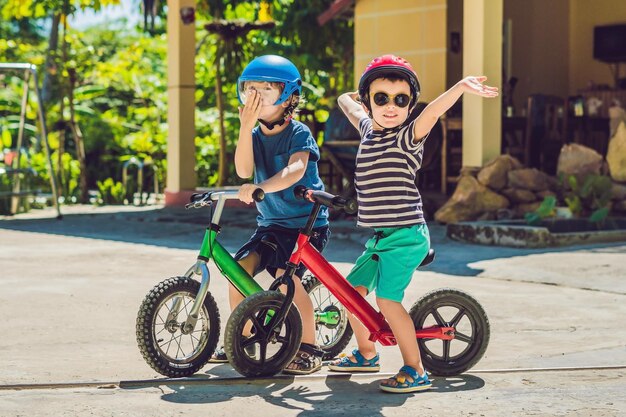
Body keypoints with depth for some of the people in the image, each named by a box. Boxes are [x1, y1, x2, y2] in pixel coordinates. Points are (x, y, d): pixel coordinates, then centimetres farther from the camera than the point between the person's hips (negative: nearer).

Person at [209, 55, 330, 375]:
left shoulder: (298, 134, -12)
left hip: (306, 221, -6)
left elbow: (295, 171, -31)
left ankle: (309, 348, -10)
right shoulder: (256, 135, 5)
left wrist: (260, 187, -48)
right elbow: (244, 171, -13)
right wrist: (246, 126, -23)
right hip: (271, 222, 6)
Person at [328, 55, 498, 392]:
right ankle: (366, 354, 36)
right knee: (353, 288, 15)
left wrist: (460, 87, -44)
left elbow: (432, 112, -32)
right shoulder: (369, 130, 12)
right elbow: (346, 102, 33)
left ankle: (415, 371, -8)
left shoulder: (408, 136, -10)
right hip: (380, 238, 8)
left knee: (387, 298, -17)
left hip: (405, 236, -8)